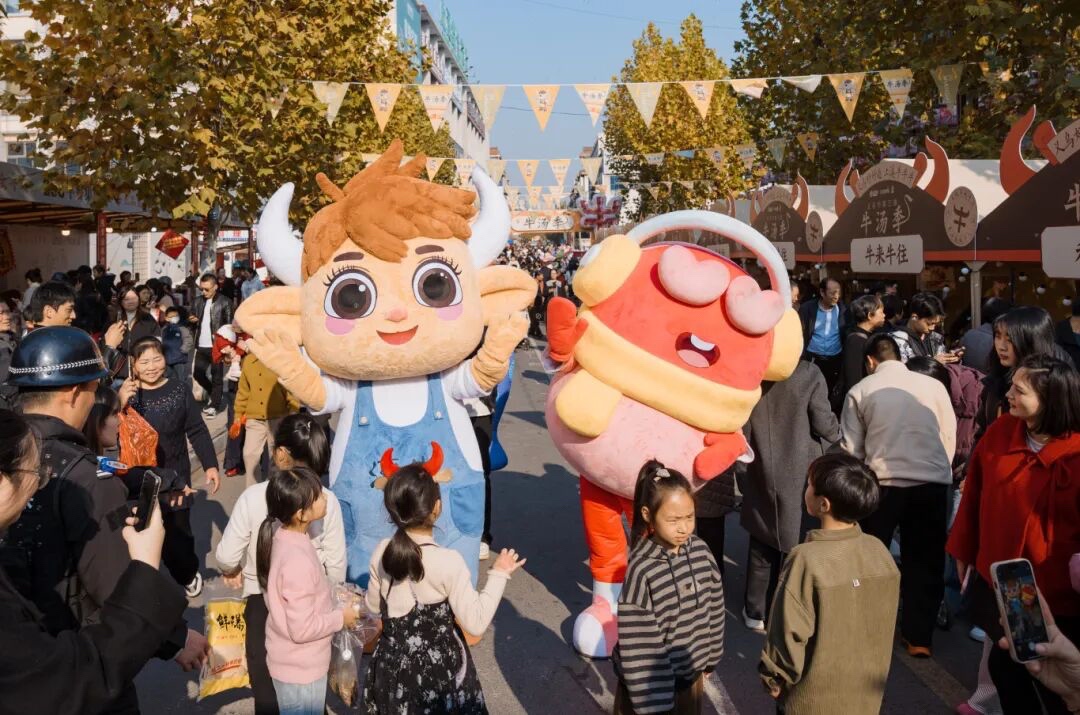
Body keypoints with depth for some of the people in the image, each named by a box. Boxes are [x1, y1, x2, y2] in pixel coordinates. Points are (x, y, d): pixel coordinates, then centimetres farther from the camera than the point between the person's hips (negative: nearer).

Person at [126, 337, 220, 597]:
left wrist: (211, 465, -4)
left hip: (175, 475, 0)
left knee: (178, 531, 11)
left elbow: (197, 431, -1)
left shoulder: (179, 390, -5)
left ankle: (188, 574, 35)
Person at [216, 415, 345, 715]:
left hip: (263, 602, -1)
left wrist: (233, 571, 11)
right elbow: (336, 565, -7)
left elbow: (225, 557, -12)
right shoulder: (327, 500, -12)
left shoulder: (254, 496, -17)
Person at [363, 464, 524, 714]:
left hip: (393, 663, 4)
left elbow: (374, 605, 6)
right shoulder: (448, 562, -26)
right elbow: (475, 623, -20)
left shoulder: (381, 553, -10)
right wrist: (498, 574, -13)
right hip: (439, 667, -4)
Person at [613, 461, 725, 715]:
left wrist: (708, 660, 12)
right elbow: (638, 646, -21)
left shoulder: (701, 551, -8)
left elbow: (714, 608, 6)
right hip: (652, 682, -5)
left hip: (691, 676, 6)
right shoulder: (640, 571, -26)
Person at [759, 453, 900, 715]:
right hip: (867, 692, 5)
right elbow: (884, 622, 4)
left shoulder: (807, 559, -25)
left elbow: (789, 631, -18)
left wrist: (774, 678, -2)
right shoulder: (880, 551, -8)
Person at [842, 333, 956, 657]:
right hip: (933, 482, 2)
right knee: (924, 560, 13)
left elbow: (851, 448, 4)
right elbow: (950, 436, 10)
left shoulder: (861, 390, 4)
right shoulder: (934, 386, 8)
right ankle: (919, 637, 20)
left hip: (883, 483, -1)